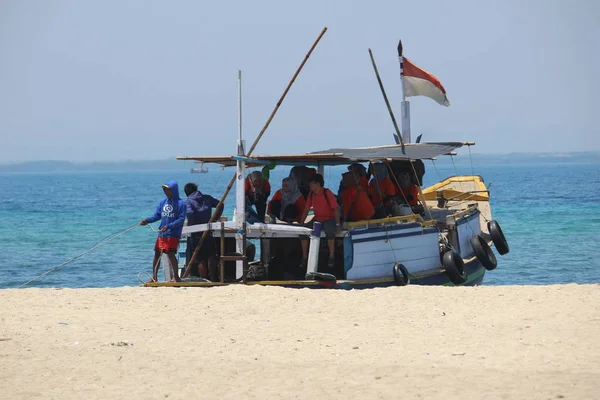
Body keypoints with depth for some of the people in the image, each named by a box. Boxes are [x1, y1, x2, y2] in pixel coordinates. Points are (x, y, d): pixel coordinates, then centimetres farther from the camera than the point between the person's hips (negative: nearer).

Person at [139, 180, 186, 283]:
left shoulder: (180, 204, -7)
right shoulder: (163, 202, 12)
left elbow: (181, 219, -13)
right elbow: (157, 215, 13)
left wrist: (169, 226, -23)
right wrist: (147, 220, -4)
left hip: (173, 234, -7)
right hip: (161, 233, 7)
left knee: (170, 254, -11)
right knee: (157, 254, 8)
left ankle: (176, 277, 1)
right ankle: (154, 277, 18)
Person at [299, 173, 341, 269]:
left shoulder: (327, 193, -13)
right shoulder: (311, 194, 4)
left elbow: (336, 208, -16)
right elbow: (306, 210, 10)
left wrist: (337, 224, -25)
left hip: (329, 219, -6)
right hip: (317, 219, 6)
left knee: (330, 232, -37)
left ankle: (332, 257, -23)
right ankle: (304, 257, -5)